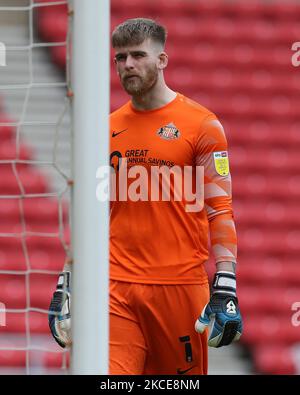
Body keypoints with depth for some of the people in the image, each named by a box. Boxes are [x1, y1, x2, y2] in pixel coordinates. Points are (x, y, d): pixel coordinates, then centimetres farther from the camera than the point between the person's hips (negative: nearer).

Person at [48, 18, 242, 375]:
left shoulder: (202, 125, 0)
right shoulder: (108, 129, 13)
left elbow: (220, 211, -4)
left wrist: (225, 290, -13)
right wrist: (66, 285, 13)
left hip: (181, 285, -3)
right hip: (117, 287, 3)